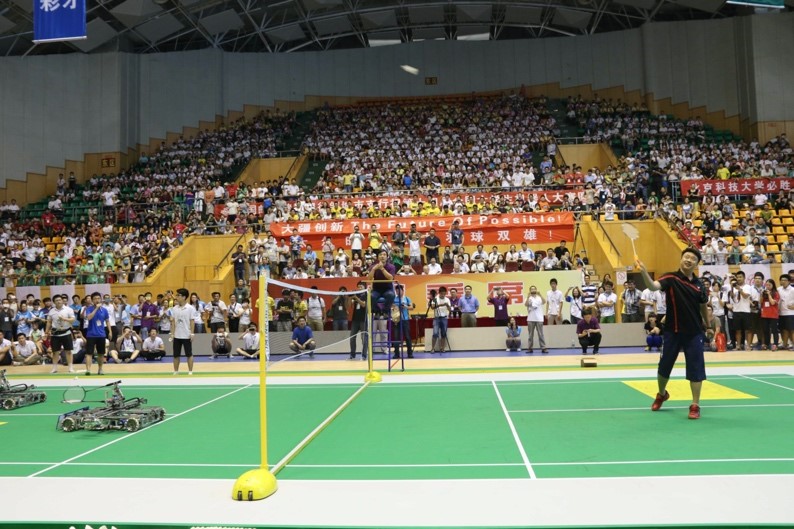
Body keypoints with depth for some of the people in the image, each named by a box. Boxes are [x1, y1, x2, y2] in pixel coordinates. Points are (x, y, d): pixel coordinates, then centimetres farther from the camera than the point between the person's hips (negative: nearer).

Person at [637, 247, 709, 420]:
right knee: (664, 366, 11)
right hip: (673, 331, -2)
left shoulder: (699, 284, 3)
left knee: (696, 369, 1)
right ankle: (661, 394, 37)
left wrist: (708, 326, 20)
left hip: (694, 333, 2)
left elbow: (703, 307, 17)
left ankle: (695, 405, 12)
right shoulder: (671, 278, -8)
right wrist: (644, 273, -48)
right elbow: (653, 286, -29)